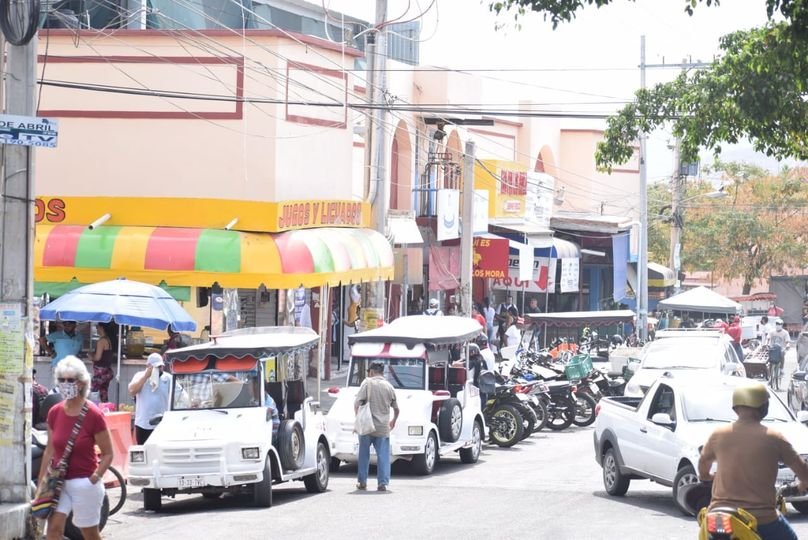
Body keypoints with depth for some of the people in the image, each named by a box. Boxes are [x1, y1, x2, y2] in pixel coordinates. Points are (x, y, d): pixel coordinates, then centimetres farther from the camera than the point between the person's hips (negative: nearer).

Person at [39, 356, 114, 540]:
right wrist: (41, 481, 10)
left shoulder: (93, 415, -12)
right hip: (58, 481, 4)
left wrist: (95, 478, -18)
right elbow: (50, 450, 12)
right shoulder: (54, 413, 3)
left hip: (84, 482, -4)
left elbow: (108, 454, -8)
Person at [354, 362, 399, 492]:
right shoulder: (389, 387, 8)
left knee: (364, 454, 11)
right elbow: (396, 408, 18)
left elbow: (357, 403, -10)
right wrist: (393, 421, 36)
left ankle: (362, 482, 14)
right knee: (383, 455, 3)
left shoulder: (367, 383, -2)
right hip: (383, 428, 2)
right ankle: (383, 483, -3)